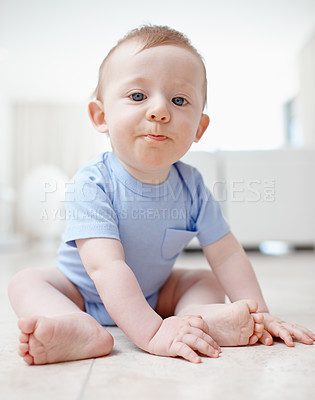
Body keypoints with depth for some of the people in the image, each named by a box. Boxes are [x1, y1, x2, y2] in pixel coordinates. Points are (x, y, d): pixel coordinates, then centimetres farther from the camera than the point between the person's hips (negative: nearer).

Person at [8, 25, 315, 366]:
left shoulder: (191, 186, -16)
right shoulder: (92, 185, -31)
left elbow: (227, 254, -10)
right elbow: (106, 267, -40)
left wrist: (257, 313, -18)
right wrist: (151, 333, -48)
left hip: (154, 294, 4)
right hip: (85, 294, -3)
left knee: (206, 280, -4)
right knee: (26, 281, -22)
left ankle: (197, 317, -36)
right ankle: (80, 330, -49)